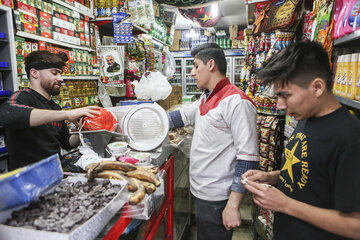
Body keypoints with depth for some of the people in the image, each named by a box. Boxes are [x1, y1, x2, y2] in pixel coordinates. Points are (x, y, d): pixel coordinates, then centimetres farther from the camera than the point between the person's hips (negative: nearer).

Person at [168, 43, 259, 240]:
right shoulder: (206, 98, 8)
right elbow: (183, 116, 22)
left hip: (216, 199, -9)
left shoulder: (236, 102, -21)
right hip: (200, 190, 9)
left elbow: (248, 157, -24)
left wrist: (232, 206, -24)